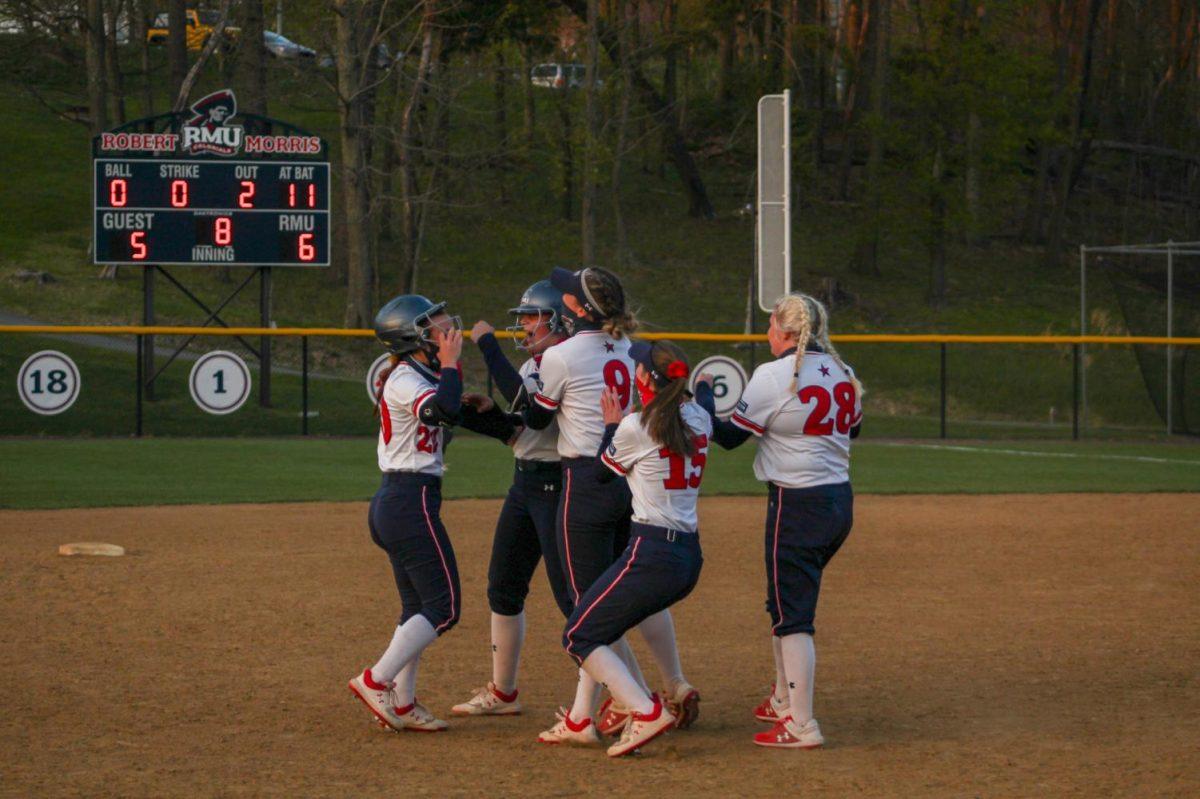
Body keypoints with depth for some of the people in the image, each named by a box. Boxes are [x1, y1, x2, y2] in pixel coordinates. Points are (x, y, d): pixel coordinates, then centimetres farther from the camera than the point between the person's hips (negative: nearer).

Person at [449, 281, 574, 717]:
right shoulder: (532, 366, 13)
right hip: (524, 482, 10)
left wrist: (487, 343, -25)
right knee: (503, 586, 13)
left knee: (571, 594, -9)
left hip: (559, 485, -10)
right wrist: (489, 410, 1)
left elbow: (526, 402, -31)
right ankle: (502, 693, 23)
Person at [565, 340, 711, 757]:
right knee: (607, 626, 25)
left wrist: (611, 424, 18)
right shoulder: (699, 420, 7)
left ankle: (647, 712, -15)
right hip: (690, 557, 8)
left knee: (580, 636, 0)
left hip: (651, 554, -8)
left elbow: (600, 472, 6)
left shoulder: (634, 428, -11)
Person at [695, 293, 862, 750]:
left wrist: (703, 394, 10)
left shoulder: (773, 376, -15)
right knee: (786, 603, 23)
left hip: (797, 505, -8)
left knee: (792, 615, -6)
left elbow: (727, 435, -6)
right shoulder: (843, 374, 6)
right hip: (841, 503, 8)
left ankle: (801, 726, -10)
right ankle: (784, 700, 34)